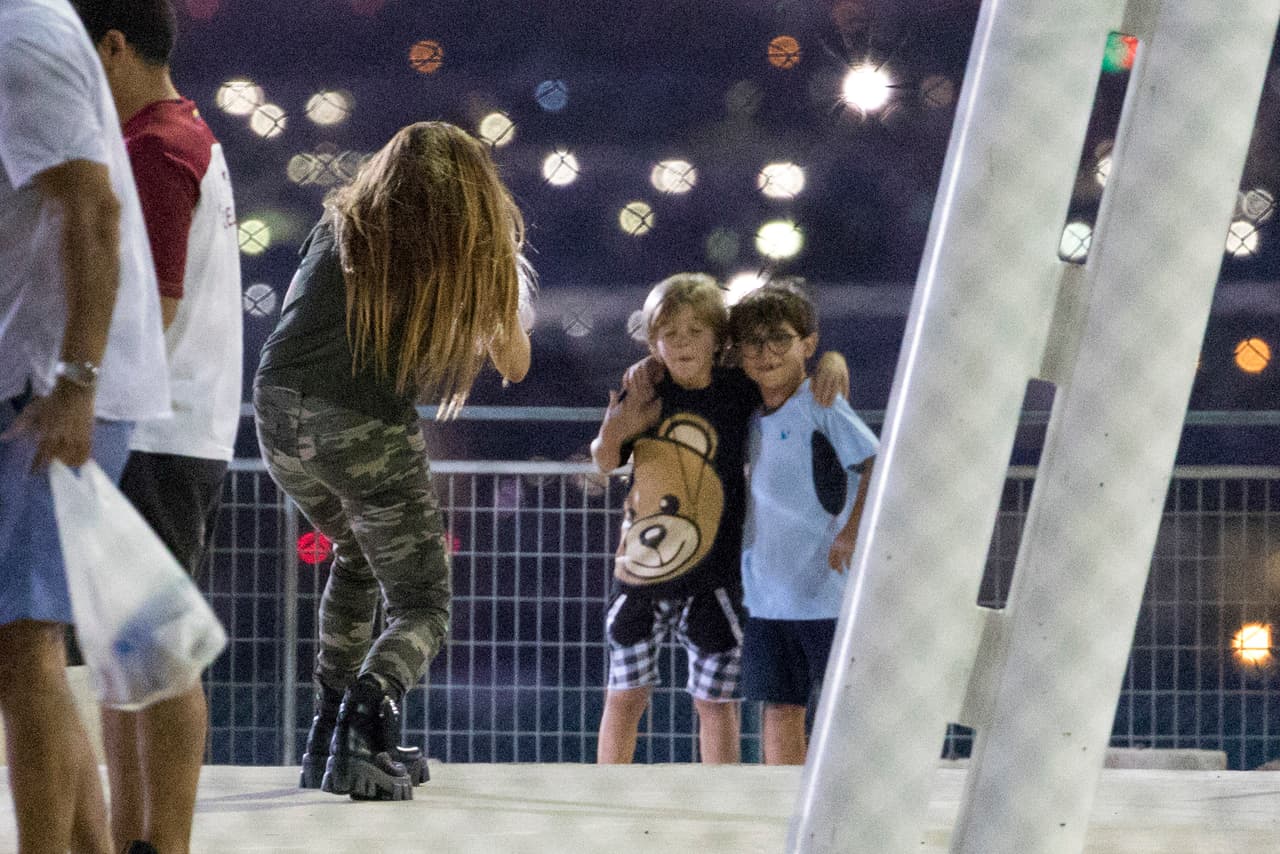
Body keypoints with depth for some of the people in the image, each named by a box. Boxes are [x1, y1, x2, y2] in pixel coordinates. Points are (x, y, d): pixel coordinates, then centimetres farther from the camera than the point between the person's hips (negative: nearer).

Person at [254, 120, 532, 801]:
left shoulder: (340, 223, 16)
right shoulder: (474, 253, 8)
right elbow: (514, 366, 18)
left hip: (280, 411, 5)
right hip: (367, 429, -5)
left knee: (359, 552, 33)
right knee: (420, 610, 7)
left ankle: (327, 737, 28)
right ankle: (360, 743, -23)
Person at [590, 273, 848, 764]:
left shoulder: (739, 392, -4)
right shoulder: (644, 389, 0)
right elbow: (604, 461, 7)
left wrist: (832, 362, -14)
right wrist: (617, 428, -14)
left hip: (712, 575, -1)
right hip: (640, 572, 1)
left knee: (715, 701, 6)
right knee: (625, 696, 8)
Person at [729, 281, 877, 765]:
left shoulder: (820, 407, -9)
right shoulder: (753, 417, 11)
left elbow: (876, 464, -20)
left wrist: (853, 532, -28)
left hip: (826, 592, -6)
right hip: (768, 593, 6)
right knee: (779, 710, 6)